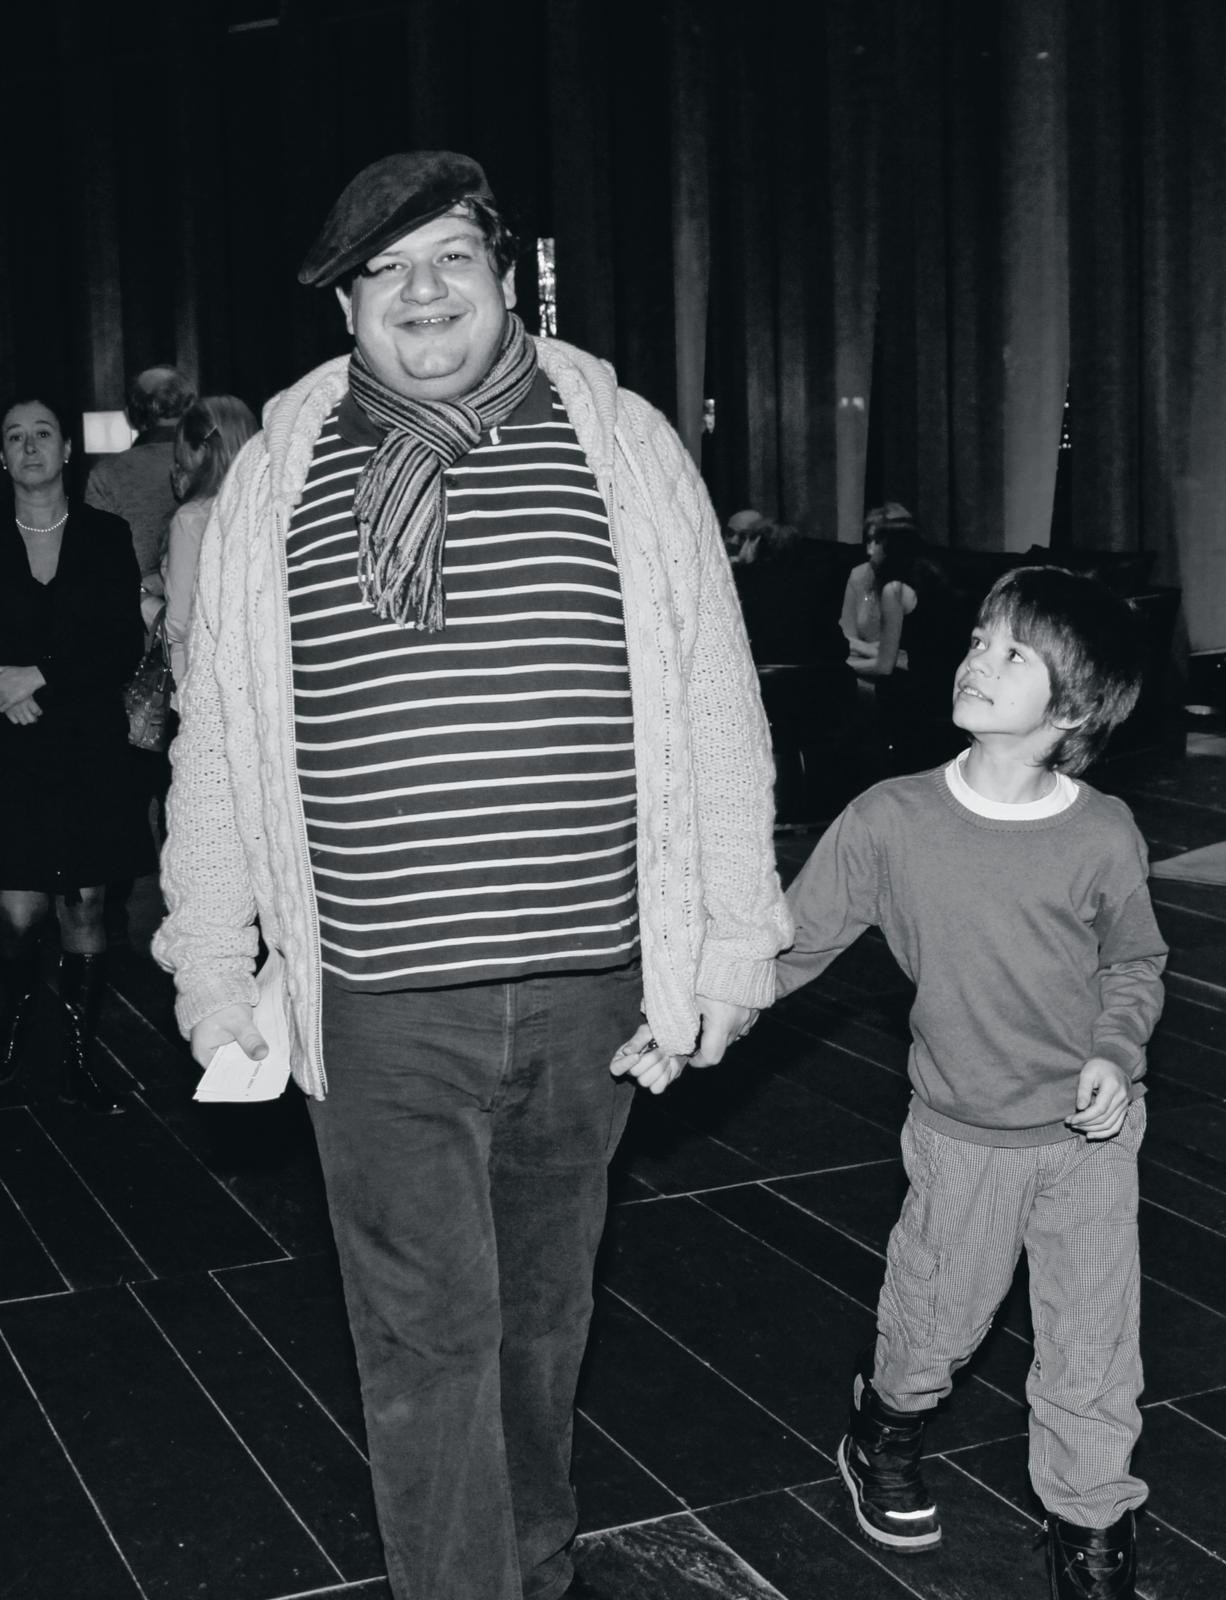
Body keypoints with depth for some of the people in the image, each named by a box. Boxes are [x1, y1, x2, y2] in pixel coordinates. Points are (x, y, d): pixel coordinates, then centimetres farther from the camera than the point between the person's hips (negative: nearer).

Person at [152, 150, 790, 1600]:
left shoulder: (627, 452, 1)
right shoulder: (273, 481, 2)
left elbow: (718, 710, 2)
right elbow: (213, 741, 7)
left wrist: (732, 942, 0)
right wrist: (214, 967, 7)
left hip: (590, 990, 2)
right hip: (379, 1005, -1)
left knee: (545, 1310, 21)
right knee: (426, 1343, 4)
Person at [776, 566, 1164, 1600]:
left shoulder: (1105, 837, -14)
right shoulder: (889, 824, -16)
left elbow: (1137, 965, 2)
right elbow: (793, 942, -8)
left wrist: (1114, 1054, -13)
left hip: (1089, 1132, 0)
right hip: (963, 1132, 0)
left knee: (1094, 1352, 9)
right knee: (932, 1326, 16)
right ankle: (885, 1438, 49)